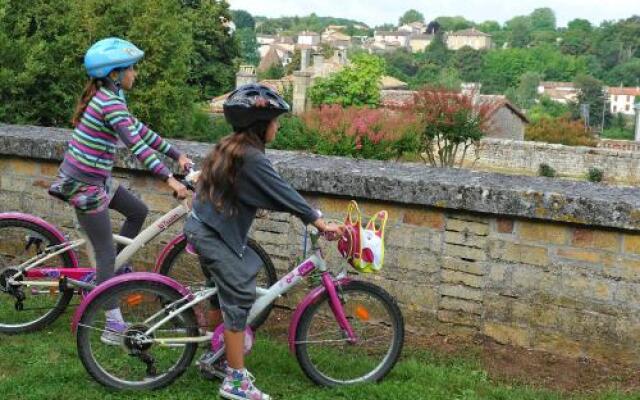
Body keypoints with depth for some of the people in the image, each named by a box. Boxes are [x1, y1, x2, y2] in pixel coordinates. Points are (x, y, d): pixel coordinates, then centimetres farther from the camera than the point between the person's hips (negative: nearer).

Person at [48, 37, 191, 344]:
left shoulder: (106, 96, 9)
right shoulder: (110, 103, -22)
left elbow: (141, 130, 12)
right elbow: (137, 145, -29)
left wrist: (177, 155, 9)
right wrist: (169, 179, -32)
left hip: (94, 178, 9)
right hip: (83, 184, -9)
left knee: (138, 212, 18)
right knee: (106, 252, -3)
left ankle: (112, 268, 27)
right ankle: (114, 326, 4)